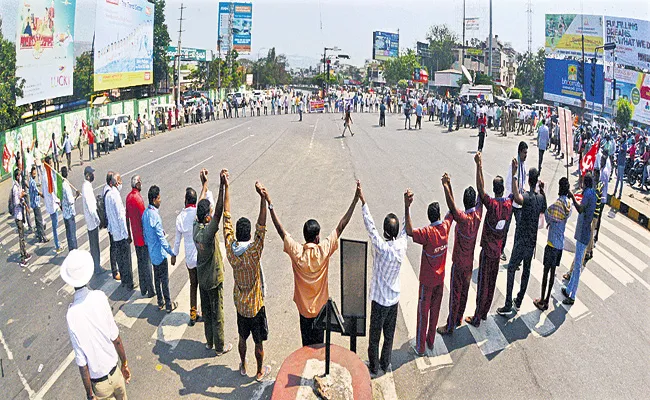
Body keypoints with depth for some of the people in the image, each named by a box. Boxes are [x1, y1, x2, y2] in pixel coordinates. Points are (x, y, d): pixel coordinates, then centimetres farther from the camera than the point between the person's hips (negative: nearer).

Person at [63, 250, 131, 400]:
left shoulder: (72, 315, -23)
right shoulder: (100, 297, -16)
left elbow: (82, 363, -17)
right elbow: (115, 338, -8)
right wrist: (124, 363, 8)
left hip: (98, 381, -2)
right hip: (115, 372, 2)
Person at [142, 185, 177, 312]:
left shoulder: (145, 213, 0)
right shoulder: (155, 216, -26)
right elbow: (162, 238, -25)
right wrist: (172, 254, -20)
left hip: (152, 253, 8)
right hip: (160, 253, -8)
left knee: (157, 277, 18)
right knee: (165, 279, 3)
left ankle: (160, 302, 29)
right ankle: (168, 305, 14)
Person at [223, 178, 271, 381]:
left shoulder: (230, 248, -17)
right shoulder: (253, 251, -29)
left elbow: (226, 217, -14)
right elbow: (262, 226, -41)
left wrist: (226, 187, -11)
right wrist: (263, 198, -51)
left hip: (240, 304, 5)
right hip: (255, 305, -5)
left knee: (242, 337, 25)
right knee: (258, 342, 15)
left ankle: (243, 366, 43)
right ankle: (260, 371, 32)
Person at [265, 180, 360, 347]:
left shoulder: (296, 252, -19)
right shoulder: (324, 250, -21)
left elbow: (280, 229, -14)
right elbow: (341, 226, -19)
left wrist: (269, 203, -12)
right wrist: (356, 199, -17)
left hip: (303, 307, 1)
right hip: (320, 307, -1)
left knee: (306, 343, 17)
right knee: (318, 344, 16)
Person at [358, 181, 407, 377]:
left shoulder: (382, 248, -28)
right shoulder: (402, 245, -13)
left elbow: (370, 227, -26)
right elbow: (406, 229, 6)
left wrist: (363, 202, -25)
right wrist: (407, 207, 3)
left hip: (380, 299, -5)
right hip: (394, 298, 5)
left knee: (375, 335, 13)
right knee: (389, 334, 22)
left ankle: (374, 368, 29)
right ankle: (385, 364, 39)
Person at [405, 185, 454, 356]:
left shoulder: (427, 233, -28)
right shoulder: (446, 227, -11)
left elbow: (409, 231, -42)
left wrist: (407, 207, -45)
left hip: (427, 281, -5)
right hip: (440, 278, 6)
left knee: (423, 312, 7)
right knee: (435, 310, 19)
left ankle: (420, 347, 18)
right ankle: (431, 341, 34)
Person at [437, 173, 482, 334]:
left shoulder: (464, 219, -29)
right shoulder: (478, 215, -11)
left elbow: (452, 207, -46)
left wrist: (447, 186, -48)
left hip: (459, 265, -7)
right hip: (470, 263, 7)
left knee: (455, 295, 4)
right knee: (464, 292, 21)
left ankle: (450, 326, 16)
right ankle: (459, 319, 38)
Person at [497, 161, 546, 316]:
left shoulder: (527, 197, -20)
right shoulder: (540, 197, 1)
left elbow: (517, 198, -45)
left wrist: (514, 174, -45)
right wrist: (543, 190, 21)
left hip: (521, 242, -7)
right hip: (532, 242, 7)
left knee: (511, 270, -1)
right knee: (526, 270, 16)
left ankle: (508, 306, -3)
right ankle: (519, 302, 28)